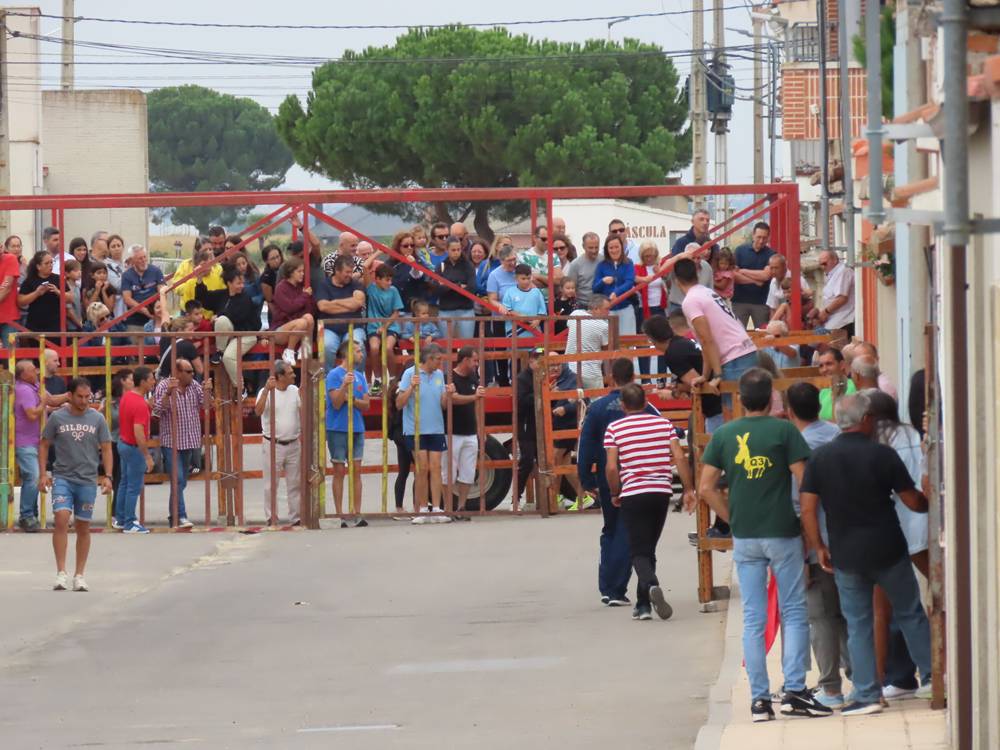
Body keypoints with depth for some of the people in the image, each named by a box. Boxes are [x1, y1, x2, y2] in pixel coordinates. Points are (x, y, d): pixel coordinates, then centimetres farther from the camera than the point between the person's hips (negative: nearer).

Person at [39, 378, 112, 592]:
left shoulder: (97, 419, 3)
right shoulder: (57, 418, 0)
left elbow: (106, 449, 7)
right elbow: (44, 445, 8)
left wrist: (108, 476, -3)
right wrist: (42, 473, 0)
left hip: (88, 480, 2)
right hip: (62, 477, -2)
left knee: (83, 527, 6)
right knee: (61, 518, -19)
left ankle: (79, 576, 16)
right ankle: (61, 573, -17)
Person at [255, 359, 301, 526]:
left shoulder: (295, 391, 7)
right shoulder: (266, 392, -9)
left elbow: (302, 411, 16)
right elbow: (258, 411, -25)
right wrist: (267, 390, -32)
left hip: (293, 444, 5)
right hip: (273, 445, -5)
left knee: (295, 483, 9)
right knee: (271, 484, 1)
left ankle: (295, 517, 16)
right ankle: (271, 518, 6)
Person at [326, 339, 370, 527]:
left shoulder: (359, 376, 11)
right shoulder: (334, 375, -6)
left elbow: (366, 405, 8)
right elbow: (336, 403, -12)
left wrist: (351, 399, -9)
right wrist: (345, 385, -23)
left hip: (357, 429, 5)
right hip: (338, 429, -5)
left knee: (356, 471, 2)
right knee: (339, 471, -1)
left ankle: (357, 514, 2)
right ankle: (340, 516, 1)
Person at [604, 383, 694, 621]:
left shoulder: (614, 429, -2)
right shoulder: (664, 424, 5)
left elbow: (611, 467, -6)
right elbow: (679, 457, -2)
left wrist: (615, 494, 8)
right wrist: (688, 489, 2)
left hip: (633, 494, -3)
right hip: (661, 492, 3)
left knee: (640, 552, -1)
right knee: (648, 549, 17)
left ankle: (651, 586, -31)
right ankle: (643, 605, 20)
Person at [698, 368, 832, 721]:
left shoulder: (723, 435, 3)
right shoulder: (784, 431, -6)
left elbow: (706, 488, 1)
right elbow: (804, 481, -10)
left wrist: (733, 518, 10)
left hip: (744, 537, 3)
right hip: (783, 533, -3)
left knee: (753, 619, 6)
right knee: (794, 613, 5)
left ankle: (759, 699, 5)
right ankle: (794, 690, -5)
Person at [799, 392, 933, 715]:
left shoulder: (820, 457, -2)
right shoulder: (882, 455, -9)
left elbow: (807, 509, -3)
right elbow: (913, 501, -4)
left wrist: (819, 548, 7)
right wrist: (930, 504, 18)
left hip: (846, 555, 2)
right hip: (888, 551, -2)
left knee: (858, 625, 9)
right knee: (911, 614, 16)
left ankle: (867, 694, 6)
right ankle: (930, 675, 21)